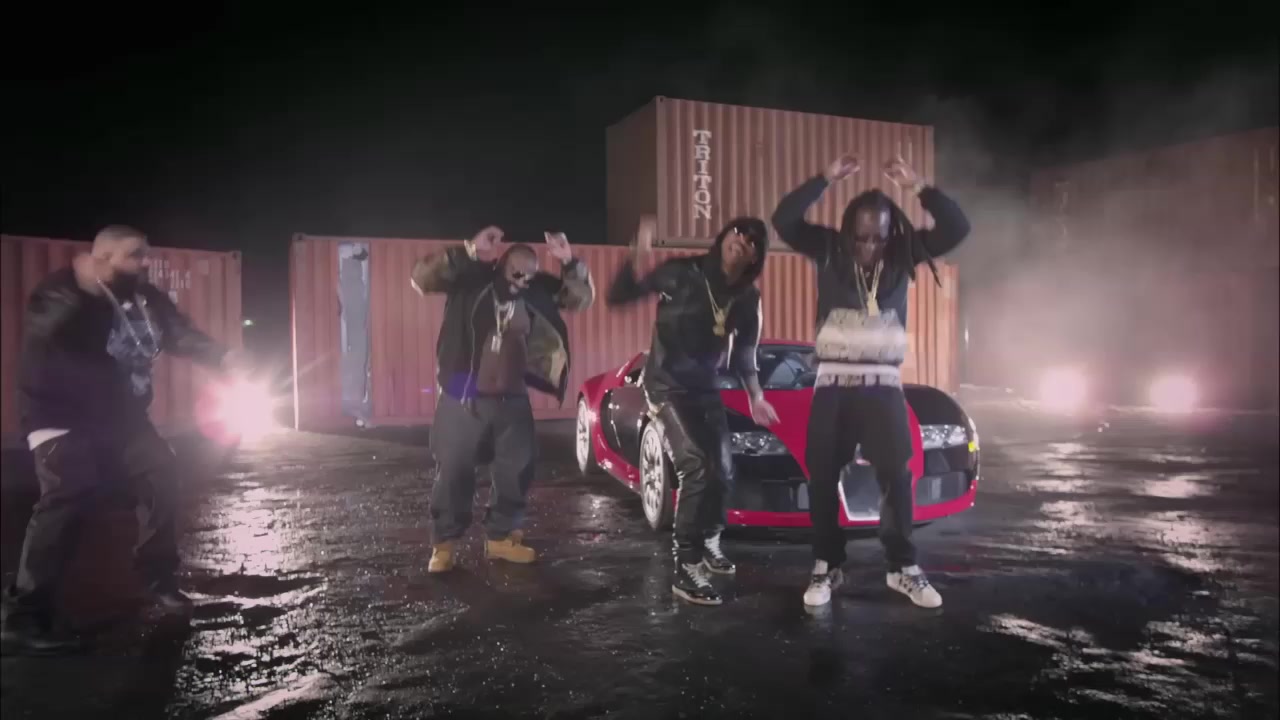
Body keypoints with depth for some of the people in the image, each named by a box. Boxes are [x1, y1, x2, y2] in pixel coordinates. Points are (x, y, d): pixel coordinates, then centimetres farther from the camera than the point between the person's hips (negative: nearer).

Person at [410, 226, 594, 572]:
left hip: (512, 396, 4)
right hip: (464, 394, -4)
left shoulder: (537, 289, 2)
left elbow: (584, 297, 2)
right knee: (454, 470, 2)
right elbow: (421, 278, -21)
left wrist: (570, 263, -17)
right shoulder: (472, 279, -9)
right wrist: (468, 252, -33)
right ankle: (445, 543, 15)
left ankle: (501, 536, 24)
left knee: (518, 467, 8)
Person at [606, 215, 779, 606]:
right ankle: (686, 569, -11)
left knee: (723, 472, 13)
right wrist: (639, 256, -32)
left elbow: (744, 350, 16)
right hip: (667, 384, -7)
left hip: (706, 386, 7)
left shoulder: (747, 298, 2)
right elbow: (617, 296, -17)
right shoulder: (682, 273, -14)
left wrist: (755, 395, 11)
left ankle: (708, 543, 38)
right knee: (697, 467, -20)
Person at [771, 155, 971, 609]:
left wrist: (919, 188, -15)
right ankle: (826, 569, 16)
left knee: (896, 477, 0)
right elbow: (783, 220, -14)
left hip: (883, 385, 1)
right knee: (823, 479, 3)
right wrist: (827, 179, -20)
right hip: (832, 384, -1)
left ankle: (904, 569, 14)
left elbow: (956, 229, -6)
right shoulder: (829, 250, -1)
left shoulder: (902, 254, 3)